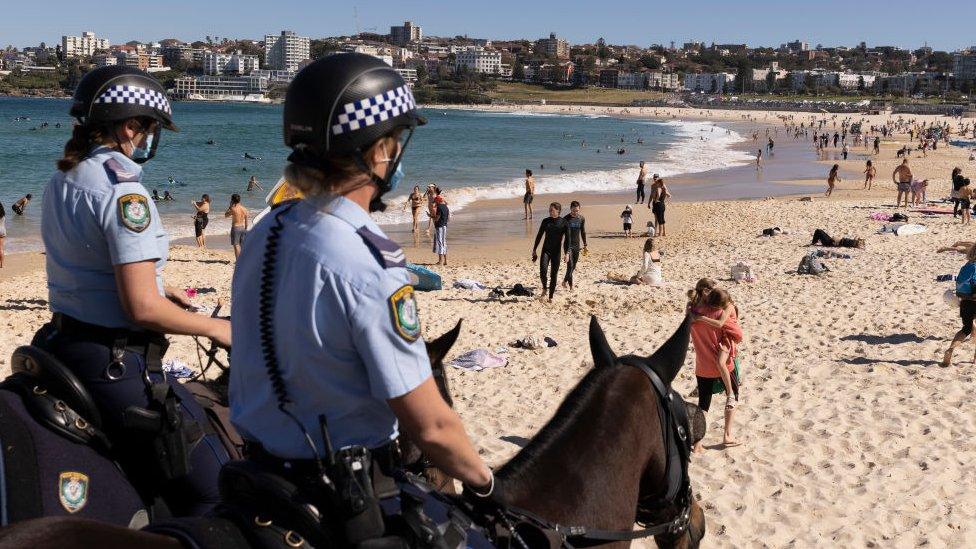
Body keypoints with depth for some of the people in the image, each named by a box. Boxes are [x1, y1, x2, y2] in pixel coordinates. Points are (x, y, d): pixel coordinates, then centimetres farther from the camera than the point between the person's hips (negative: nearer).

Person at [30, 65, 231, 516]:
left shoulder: (61, 180, 11)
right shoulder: (123, 191, -19)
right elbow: (141, 307, -24)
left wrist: (155, 286, 24)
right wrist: (215, 328, -11)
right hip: (115, 363, -10)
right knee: (211, 493, -6)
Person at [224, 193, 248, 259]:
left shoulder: (233, 209, -14)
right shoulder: (244, 209, 2)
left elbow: (226, 215, 3)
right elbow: (246, 221, 9)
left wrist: (230, 206, 3)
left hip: (235, 227, -5)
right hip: (243, 228, 5)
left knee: (236, 245, -2)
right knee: (243, 245, 12)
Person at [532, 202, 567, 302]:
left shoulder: (563, 222, -2)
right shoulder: (546, 221, 3)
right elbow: (539, 236, 9)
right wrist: (534, 250, 8)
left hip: (556, 252, -1)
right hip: (546, 250, 1)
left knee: (554, 274, 3)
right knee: (542, 271, -17)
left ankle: (551, 296, 13)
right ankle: (544, 288, 10)